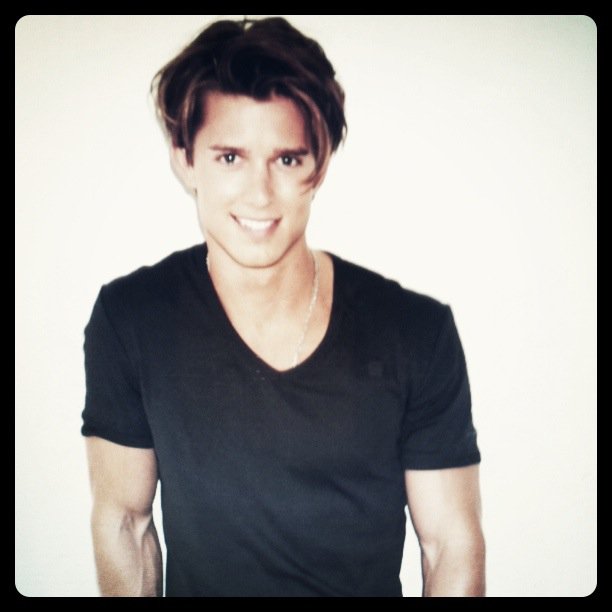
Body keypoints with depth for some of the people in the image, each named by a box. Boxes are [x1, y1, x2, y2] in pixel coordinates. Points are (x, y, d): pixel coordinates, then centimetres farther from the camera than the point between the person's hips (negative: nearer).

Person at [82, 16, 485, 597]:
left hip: (372, 583, 1)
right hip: (194, 583, 0)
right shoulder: (127, 321, -17)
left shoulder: (419, 333, -20)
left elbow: (454, 546, -14)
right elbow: (121, 517, -9)